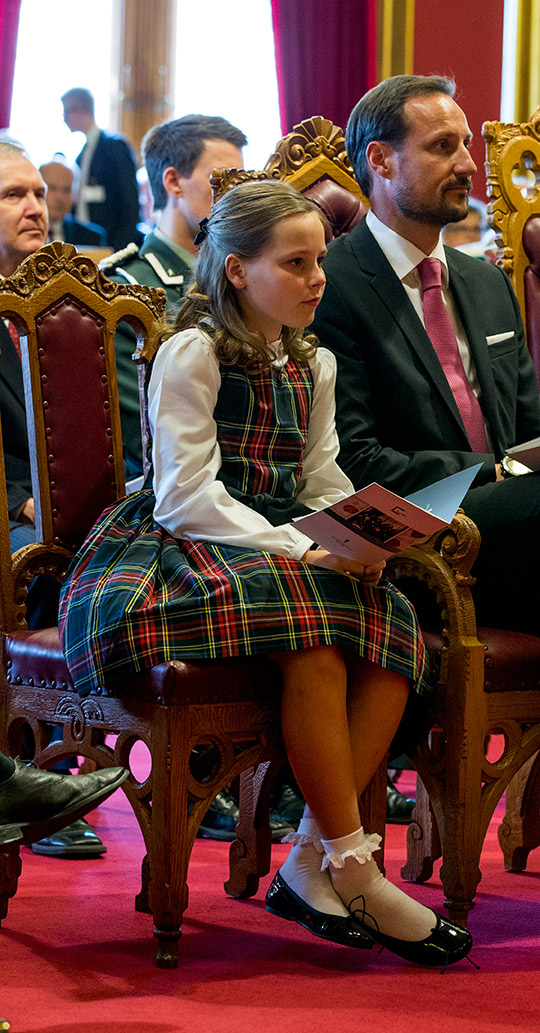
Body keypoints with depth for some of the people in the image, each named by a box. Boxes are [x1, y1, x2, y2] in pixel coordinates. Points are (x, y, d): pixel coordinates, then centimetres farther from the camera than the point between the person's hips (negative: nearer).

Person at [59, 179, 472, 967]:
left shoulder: (314, 365, 18)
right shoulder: (192, 353, -6)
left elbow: (321, 483, 15)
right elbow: (188, 496, -14)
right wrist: (299, 551, -22)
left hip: (275, 546, 7)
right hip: (179, 549, -7)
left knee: (393, 624, -24)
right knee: (314, 631, -36)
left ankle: (310, 863, -23)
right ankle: (351, 868, -27)